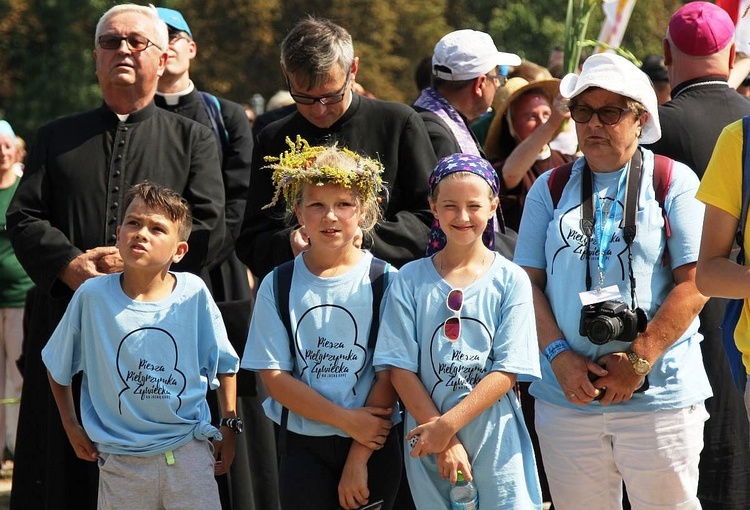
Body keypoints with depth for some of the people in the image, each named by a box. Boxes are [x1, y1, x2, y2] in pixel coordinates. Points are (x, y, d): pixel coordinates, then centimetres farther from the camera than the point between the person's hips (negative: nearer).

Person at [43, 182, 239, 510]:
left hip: (188, 453, 0)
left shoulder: (193, 293, -6)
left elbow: (225, 365, 8)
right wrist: (71, 426, 8)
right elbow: (57, 366, 8)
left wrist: (229, 426, 7)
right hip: (120, 461, 0)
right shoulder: (92, 296, -7)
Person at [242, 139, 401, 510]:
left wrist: (359, 457, -11)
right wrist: (346, 420, -13)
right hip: (303, 446, 1)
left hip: (372, 445, -1)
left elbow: (389, 375, -6)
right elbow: (274, 377, -4)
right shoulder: (279, 285, 2)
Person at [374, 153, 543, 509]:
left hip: (496, 442, -1)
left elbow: (507, 371, -6)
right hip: (428, 443, 1)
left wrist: (447, 425, -14)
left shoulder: (510, 280, 0)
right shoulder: (410, 280, 3)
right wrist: (445, 442, -10)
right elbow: (400, 369, -2)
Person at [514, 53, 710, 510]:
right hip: (567, 398, 3)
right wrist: (560, 357, -8)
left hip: (660, 398, -3)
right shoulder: (550, 190, 13)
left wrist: (637, 361, -13)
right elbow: (528, 282, 8)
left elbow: (694, 283, -5)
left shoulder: (674, 182, 3)